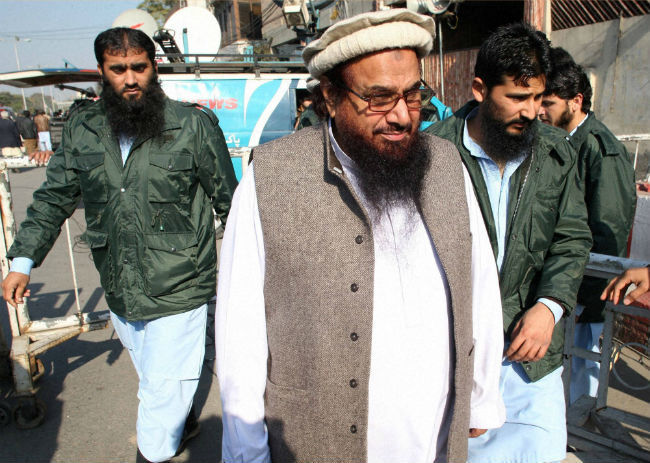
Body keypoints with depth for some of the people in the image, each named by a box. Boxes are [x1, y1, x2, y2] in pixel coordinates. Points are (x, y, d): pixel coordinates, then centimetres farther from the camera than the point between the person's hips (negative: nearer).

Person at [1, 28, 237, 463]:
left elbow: (228, 199, -2)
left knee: (164, 385, 4)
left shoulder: (193, 124, -8)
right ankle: (183, 424, 49)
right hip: (120, 292, 5)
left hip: (178, 288, -4)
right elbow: (53, 198, 12)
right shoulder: (81, 130, 4)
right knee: (152, 377, 23)